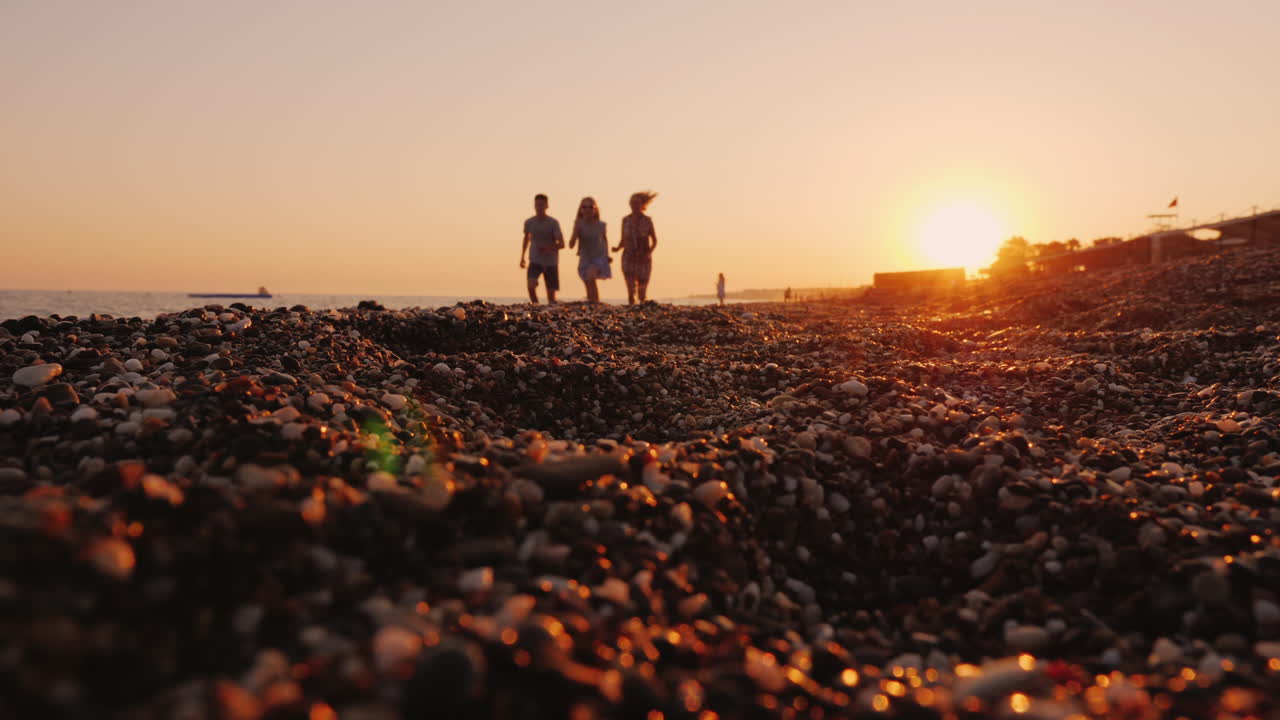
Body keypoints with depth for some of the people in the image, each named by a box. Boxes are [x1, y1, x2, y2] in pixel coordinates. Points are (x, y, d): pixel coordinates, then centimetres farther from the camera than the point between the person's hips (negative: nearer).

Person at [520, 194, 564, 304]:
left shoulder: (553, 223, -10)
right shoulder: (529, 222, 0)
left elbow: (561, 244, -15)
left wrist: (549, 248, -34)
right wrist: (522, 257, 24)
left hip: (551, 262, -1)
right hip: (535, 261, 2)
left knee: (551, 296, 0)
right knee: (531, 286, -23)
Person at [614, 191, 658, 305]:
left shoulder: (647, 220, -3)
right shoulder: (626, 220, 2)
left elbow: (654, 241, 3)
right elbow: (623, 241, 10)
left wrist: (649, 253, -16)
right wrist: (617, 249, -12)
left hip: (643, 260, -1)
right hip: (629, 259, 1)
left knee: (642, 294, 4)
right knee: (631, 291, -14)